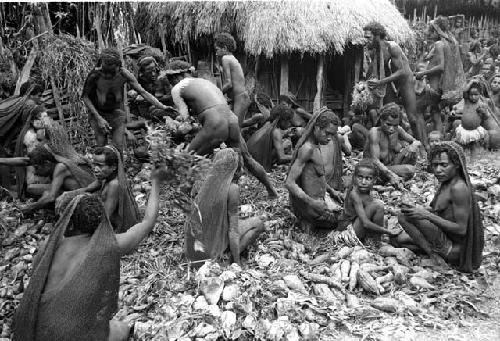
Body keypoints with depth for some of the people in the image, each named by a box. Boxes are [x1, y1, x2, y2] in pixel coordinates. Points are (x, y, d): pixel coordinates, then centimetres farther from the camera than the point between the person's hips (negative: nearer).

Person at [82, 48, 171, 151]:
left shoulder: (124, 74, -20)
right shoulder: (95, 75, -24)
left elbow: (143, 92, -14)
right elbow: (85, 96, -10)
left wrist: (163, 107, -21)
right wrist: (99, 118, -17)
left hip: (117, 112, 1)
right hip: (98, 113, -1)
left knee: (118, 149, -7)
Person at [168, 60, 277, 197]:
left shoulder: (177, 89, 10)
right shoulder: (204, 81, 30)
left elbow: (184, 117, 4)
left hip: (214, 126, -7)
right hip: (232, 121, 7)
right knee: (246, 159, 25)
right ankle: (271, 190, 36)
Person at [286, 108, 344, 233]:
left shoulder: (316, 146, 7)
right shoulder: (307, 148, -23)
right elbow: (289, 183, -27)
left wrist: (331, 190, 14)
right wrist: (312, 203, -31)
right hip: (312, 201, -9)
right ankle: (310, 223, 1)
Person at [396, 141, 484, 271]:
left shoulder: (459, 187, -24)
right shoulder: (447, 182, 4)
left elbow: (461, 229, -25)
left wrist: (427, 215, -25)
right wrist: (417, 209, -5)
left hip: (455, 250, -10)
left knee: (405, 216, -21)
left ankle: (434, 254, -14)